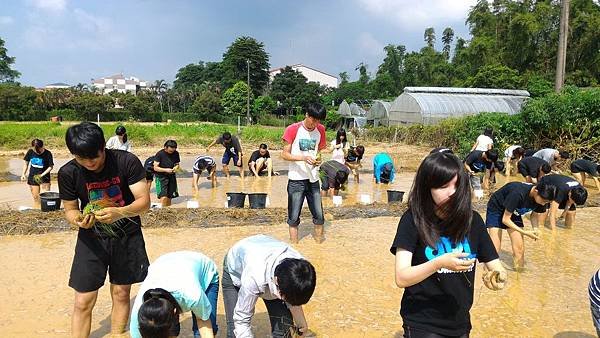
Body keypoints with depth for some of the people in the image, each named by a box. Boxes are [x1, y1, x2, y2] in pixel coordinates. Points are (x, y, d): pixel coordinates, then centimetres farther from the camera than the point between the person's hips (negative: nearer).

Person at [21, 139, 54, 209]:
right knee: (36, 198, 10)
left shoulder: (47, 154, -15)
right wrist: (23, 174, 2)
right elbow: (26, 163, 8)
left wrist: (42, 175, -19)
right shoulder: (30, 152, -6)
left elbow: (51, 166, -9)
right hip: (32, 178, 3)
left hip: (44, 179, -3)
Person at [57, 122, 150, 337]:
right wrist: (77, 220, -27)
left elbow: (144, 202, -18)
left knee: (121, 293, 11)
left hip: (127, 234, 0)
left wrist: (120, 212, -38)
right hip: (92, 236, 1)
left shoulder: (127, 162, -19)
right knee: (83, 301, -1)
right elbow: (70, 209, -3)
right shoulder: (68, 173, -14)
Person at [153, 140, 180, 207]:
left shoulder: (176, 154, 2)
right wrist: (166, 170, -23)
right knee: (164, 197, -18)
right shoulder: (160, 154, -11)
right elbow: (155, 168, -10)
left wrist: (176, 167, -10)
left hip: (171, 177, 5)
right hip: (161, 177, -5)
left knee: (169, 197, 8)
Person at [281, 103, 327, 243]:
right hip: (296, 179, -4)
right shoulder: (293, 130, -9)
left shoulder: (320, 130, 5)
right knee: (294, 217, 4)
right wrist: (303, 158, -23)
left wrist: (318, 159, -6)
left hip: (313, 179, 4)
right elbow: (285, 154, -9)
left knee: (319, 216, 7)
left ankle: (319, 244, 23)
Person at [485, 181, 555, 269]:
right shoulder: (518, 194, -38)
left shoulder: (540, 197, -18)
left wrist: (535, 229, -17)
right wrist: (525, 233, -32)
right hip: (496, 209, -6)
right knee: (494, 250, -16)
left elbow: (534, 214, 2)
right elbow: (505, 219, -29)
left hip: (514, 212, 6)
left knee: (519, 249, -1)